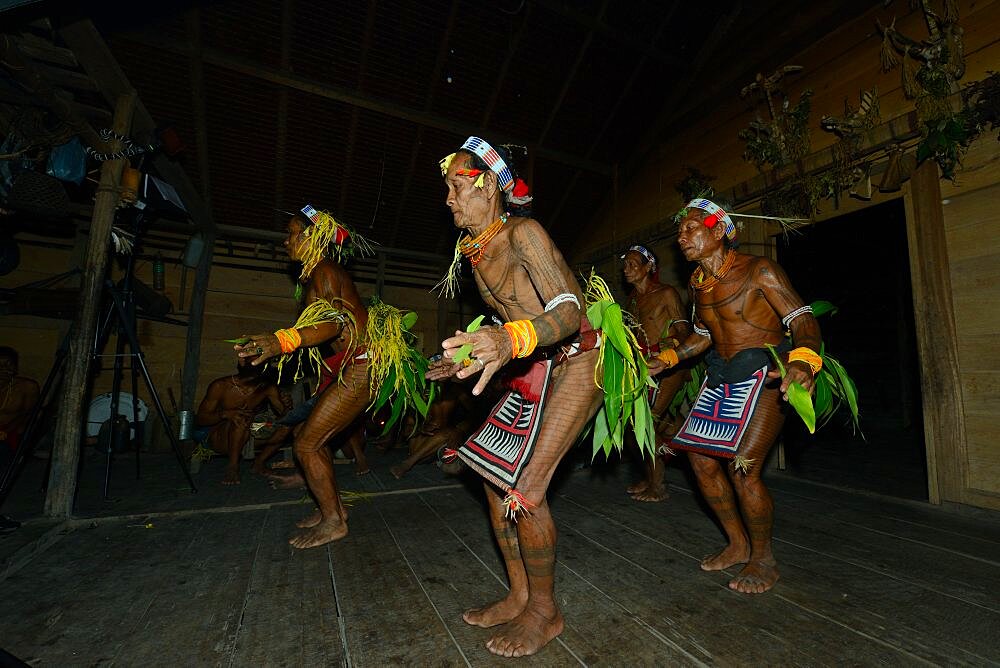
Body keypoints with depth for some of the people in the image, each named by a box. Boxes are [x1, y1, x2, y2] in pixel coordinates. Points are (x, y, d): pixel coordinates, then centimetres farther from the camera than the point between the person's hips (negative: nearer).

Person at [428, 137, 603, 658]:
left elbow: (568, 311, -29)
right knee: (494, 476, 7)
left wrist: (512, 339, -49)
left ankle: (544, 610, 15)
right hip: (534, 372, 9)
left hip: (575, 365, -9)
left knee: (524, 488, -13)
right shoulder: (475, 255, 10)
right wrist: (465, 362, 21)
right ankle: (518, 596, 26)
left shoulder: (522, 233, -16)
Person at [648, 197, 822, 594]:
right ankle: (738, 544, 26)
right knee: (701, 460, 4)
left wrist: (803, 359, -36)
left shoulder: (758, 271, -11)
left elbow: (803, 319, -17)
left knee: (742, 467, -14)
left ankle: (763, 558, 13)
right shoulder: (697, 283, 10)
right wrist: (664, 362, 14)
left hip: (763, 374, -7)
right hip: (721, 376, 7)